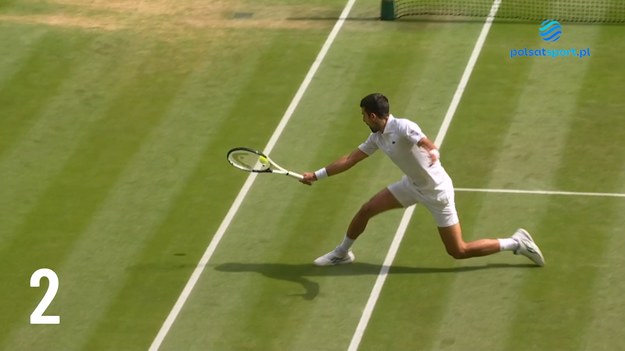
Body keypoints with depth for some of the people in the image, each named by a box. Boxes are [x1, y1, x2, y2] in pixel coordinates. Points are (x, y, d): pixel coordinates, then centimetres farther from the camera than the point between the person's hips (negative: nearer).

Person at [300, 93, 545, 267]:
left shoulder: (402, 127, -26)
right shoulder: (377, 138, 0)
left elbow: (427, 144, -43)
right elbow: (350, 159, 10)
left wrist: (433, 153, -67)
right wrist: (317, 175, 11)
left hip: (436, 190, -8)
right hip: (413, 185, 8)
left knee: (459, 251, -6)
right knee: (366, 210, 6)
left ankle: (516, 243, 6)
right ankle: (342, 253, 28)